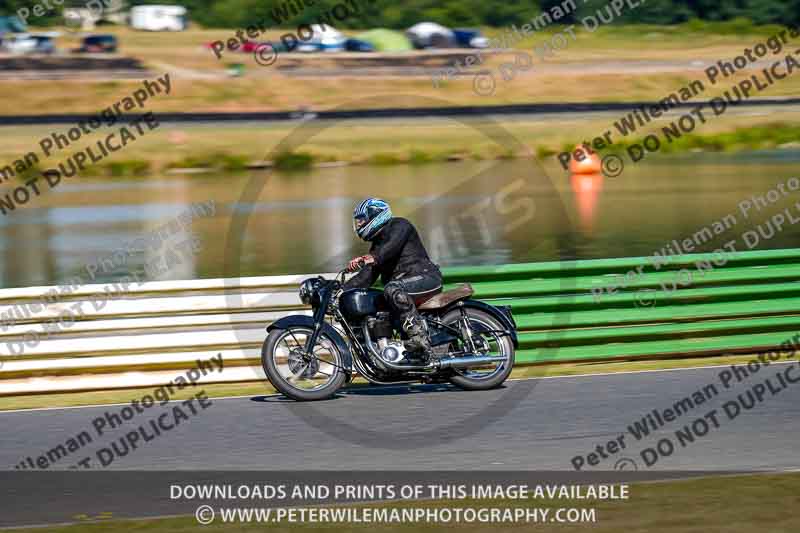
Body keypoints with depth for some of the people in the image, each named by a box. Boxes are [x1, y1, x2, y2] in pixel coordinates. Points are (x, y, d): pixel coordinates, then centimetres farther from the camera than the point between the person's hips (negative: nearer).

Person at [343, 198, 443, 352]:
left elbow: (392, 246, -23)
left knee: (392, 289, -37)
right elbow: (367, 277, 20)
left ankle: (419, 335, -43)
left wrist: (371, 258, -39)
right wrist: (341, 290, 7)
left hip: (425, 276, -9)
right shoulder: (376, 244, 25)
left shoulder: (399, 225, -1)